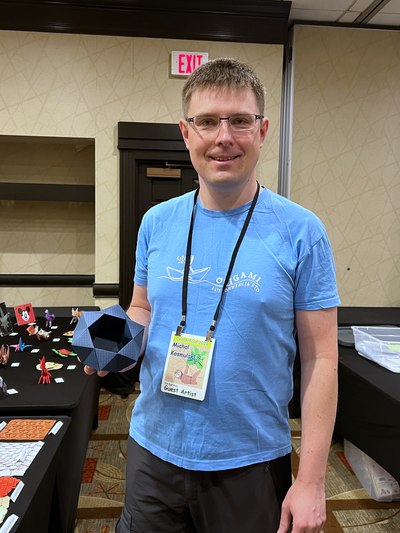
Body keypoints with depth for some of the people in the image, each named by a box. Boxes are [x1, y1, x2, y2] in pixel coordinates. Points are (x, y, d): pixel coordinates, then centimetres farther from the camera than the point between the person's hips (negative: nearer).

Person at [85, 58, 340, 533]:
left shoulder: (300, 231, -12)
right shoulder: (156, 223, -2)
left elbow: (320, 359, -10)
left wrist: (311, 481, -11)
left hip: (250, 462, -2)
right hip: (153, 450, 4)